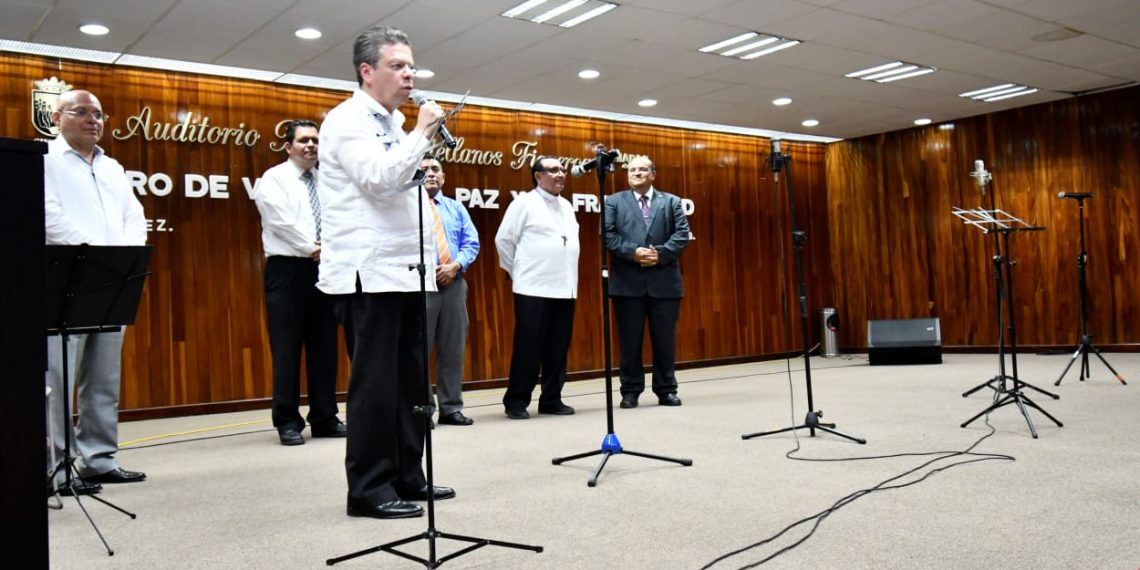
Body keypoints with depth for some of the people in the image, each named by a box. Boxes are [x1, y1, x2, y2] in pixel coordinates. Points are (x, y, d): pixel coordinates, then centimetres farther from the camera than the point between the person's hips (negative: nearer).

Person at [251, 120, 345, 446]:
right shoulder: (274, 178, 2)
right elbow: (281, 220, -11)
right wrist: (312, 249, -10)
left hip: (324, 269, 5)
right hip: (288, 270, -5)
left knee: (325, 347, 6)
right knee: (287, 349, -2)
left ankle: (324, 418, 14)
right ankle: (288, 421, 6)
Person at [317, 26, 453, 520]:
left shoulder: (393, 125, 21)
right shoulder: (346, 121, -6)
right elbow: (378, 179, -22)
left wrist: (431, 252, 18)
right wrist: (421, 134, -12)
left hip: (404, 271, 9)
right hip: (368, 274, -9)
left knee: (409, 381, 10)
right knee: (374, 383, -6)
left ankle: (406, 476, 18)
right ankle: (368, 488, 3)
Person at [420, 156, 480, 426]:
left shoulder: (456, 208, 19)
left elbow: (471, 242, 9)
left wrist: (456, 265, -9)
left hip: (453, 282, 4)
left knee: (453, 349, 6)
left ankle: (451, 407, 13)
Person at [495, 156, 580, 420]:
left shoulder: (566, 206, 15)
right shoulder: (524, 203, -4)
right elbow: (503, 239, -2)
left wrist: (568, 276, 14)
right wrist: (516, 272, 1)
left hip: (564, 289, 6)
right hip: (533, 289, -6)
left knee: (558, 347, 7)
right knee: (528, 347, -3)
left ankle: (551, 399, 17)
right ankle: (516, 400, 7)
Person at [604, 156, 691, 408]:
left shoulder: (671, 201, 13)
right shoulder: (614, 202, 10)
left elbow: (682, 235, 2)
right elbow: (607, 235, -1)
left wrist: (661, 254, -13)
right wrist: (632, 252, -15)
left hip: (664, 281, 1)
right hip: (628, 282, -1)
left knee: (665, 340, 5)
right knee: (630, 341, 3)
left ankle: (666, 390, 16)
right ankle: (630, 391, 11)